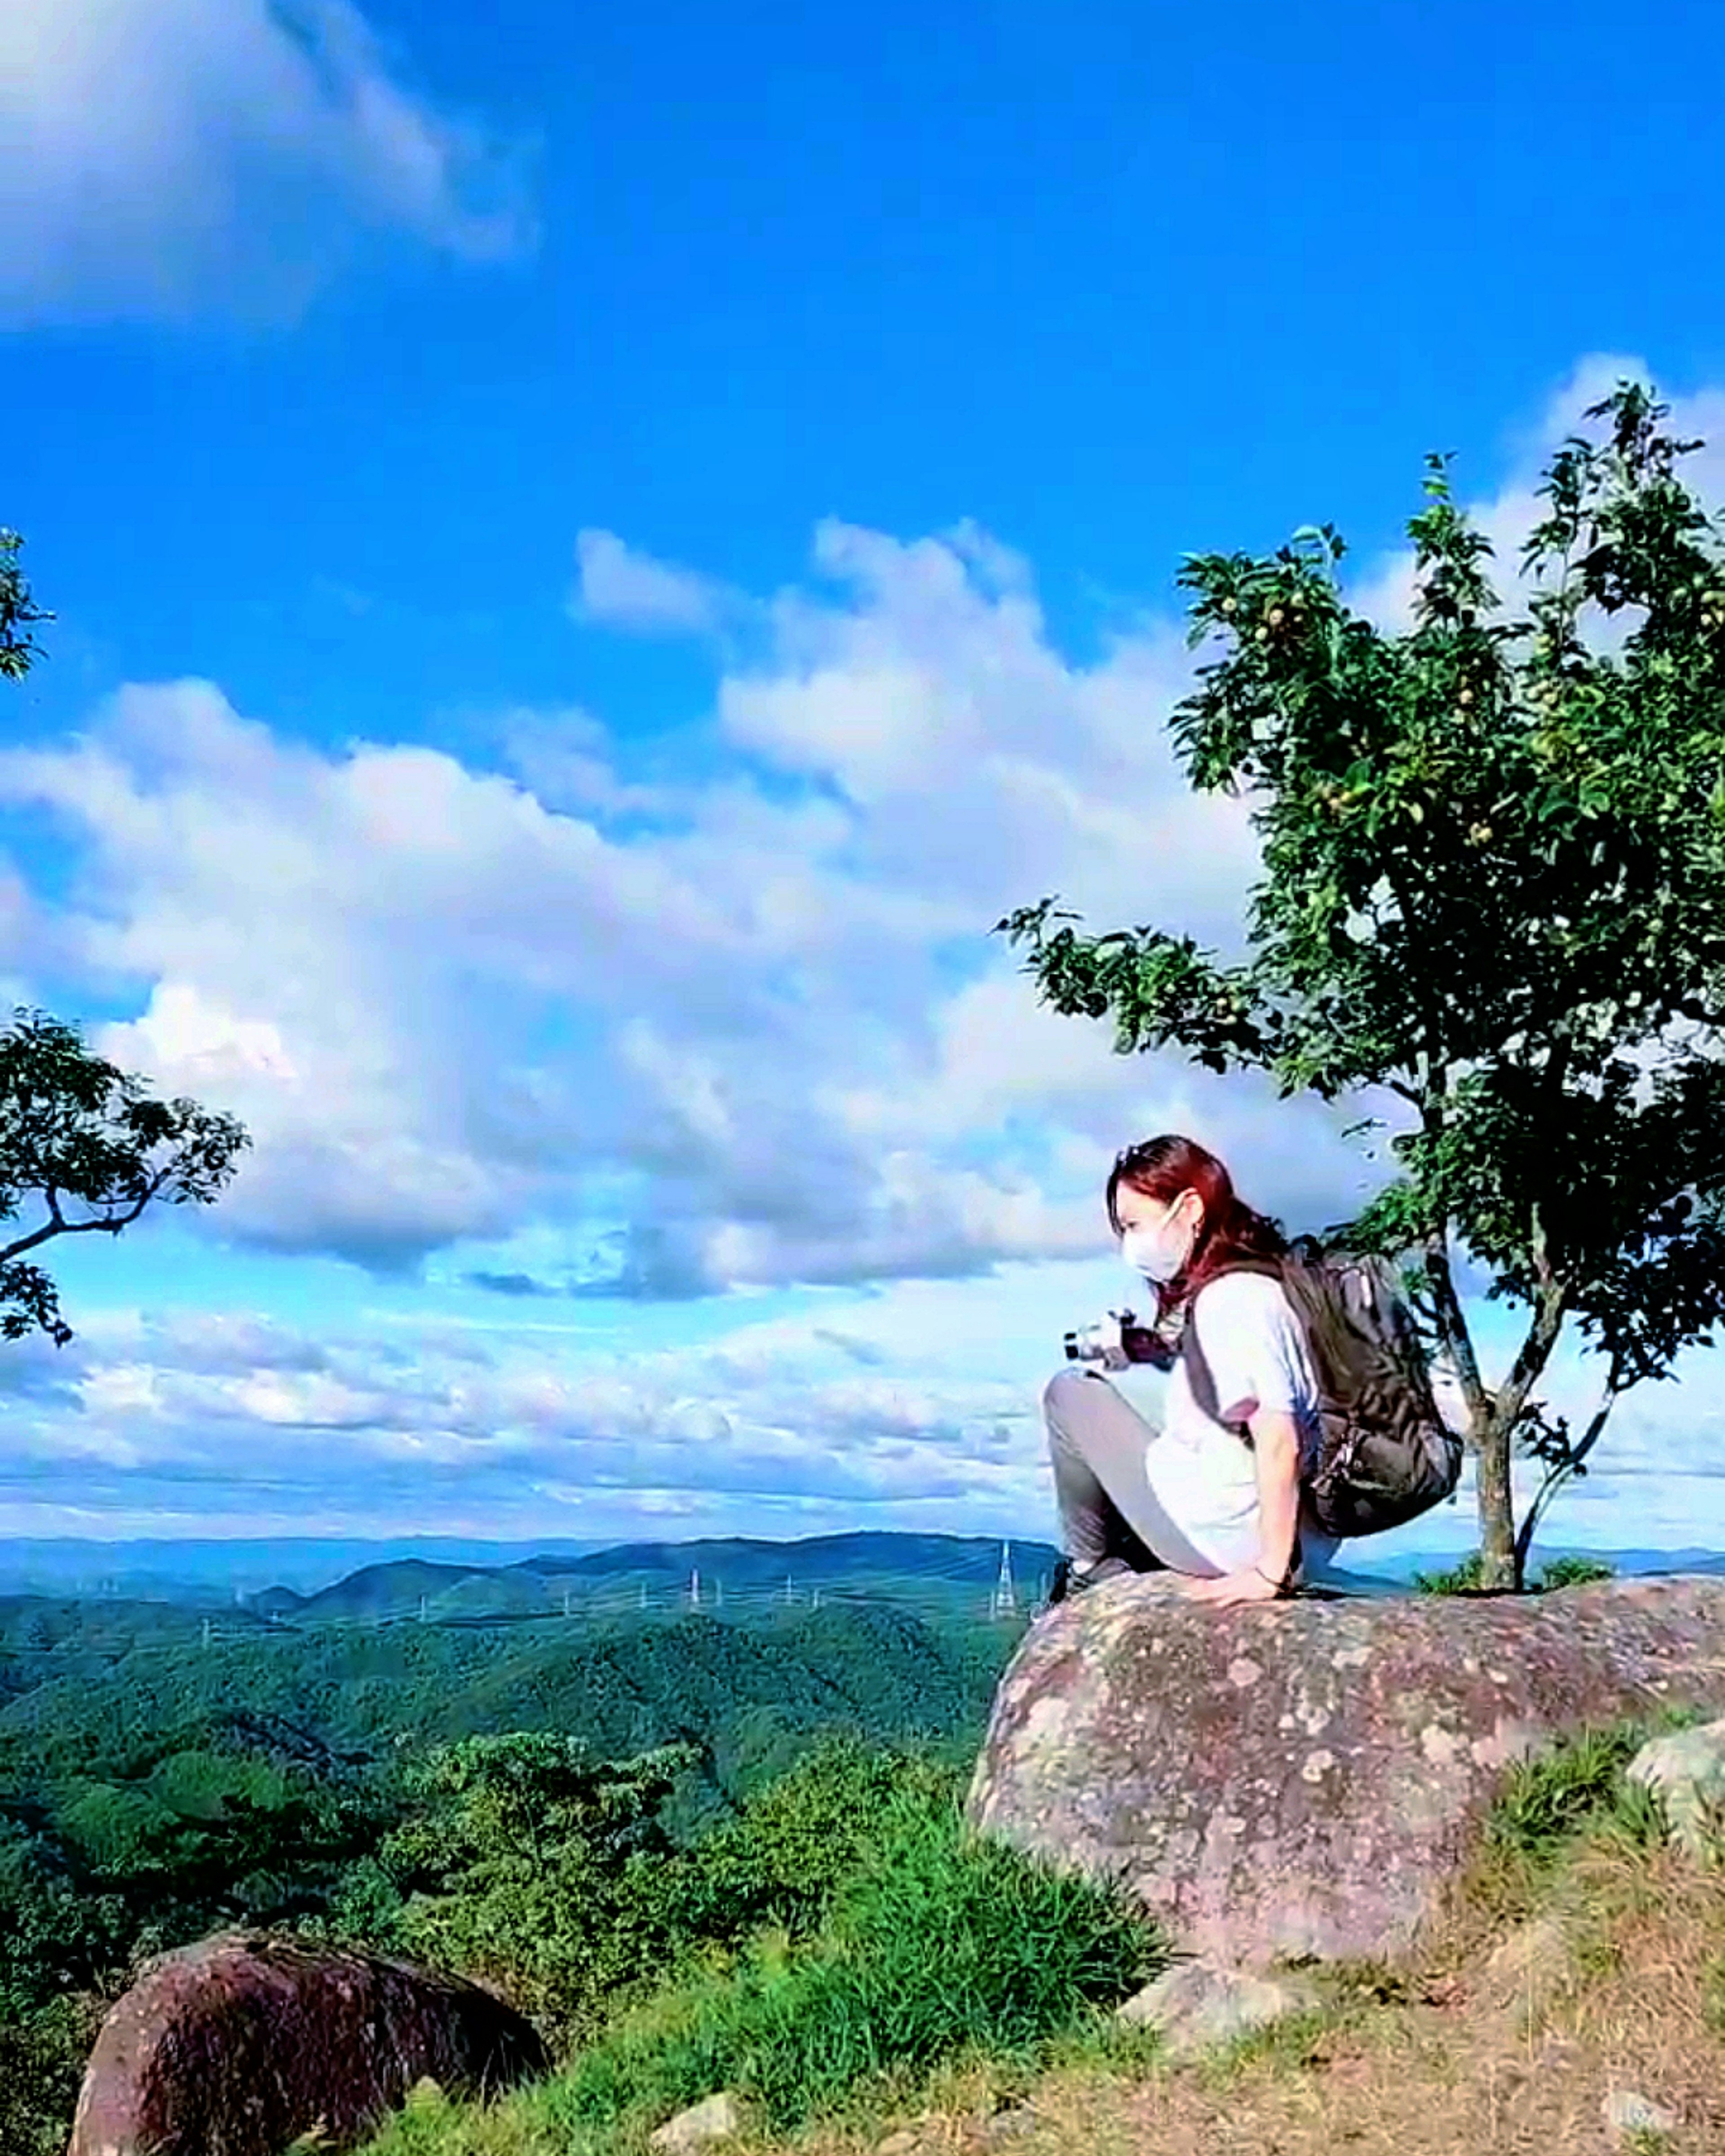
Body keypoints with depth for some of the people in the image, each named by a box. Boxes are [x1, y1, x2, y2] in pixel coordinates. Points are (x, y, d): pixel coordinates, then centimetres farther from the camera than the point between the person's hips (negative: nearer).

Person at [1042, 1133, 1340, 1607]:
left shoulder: (1230, 1299, -19)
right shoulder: (1264, 1281, 9)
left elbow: (1278, 1438, -25)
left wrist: (1270, 1573, -22)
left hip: (1233, 1543, -10)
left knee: (1071, 1391, 3)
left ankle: (1091, 1569, 13)